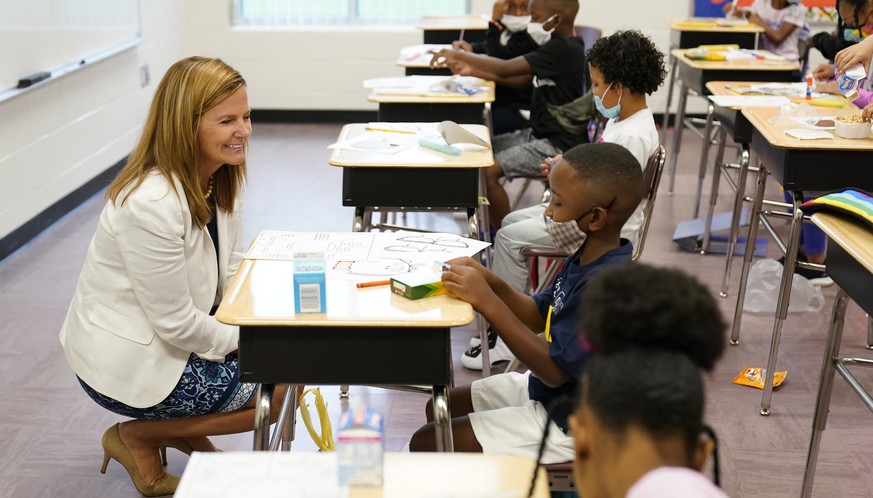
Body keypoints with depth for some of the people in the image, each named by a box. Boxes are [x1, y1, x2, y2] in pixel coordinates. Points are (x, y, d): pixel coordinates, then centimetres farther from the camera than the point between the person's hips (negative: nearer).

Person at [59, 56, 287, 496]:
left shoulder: (220, 178, -3)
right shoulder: (151, 205, -31)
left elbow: (233, 269, 3)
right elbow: (177, 326, -25)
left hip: (171, 334, 9)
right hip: (126, 362, -9)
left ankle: (182, 430, 15)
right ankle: (137, 437, 4)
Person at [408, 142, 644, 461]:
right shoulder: (586, 261, 0)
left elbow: (555, 369, -30)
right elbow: (539, 315, 10)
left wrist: (488, 302, -30)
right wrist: (492, 283, -9)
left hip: (569, 425, -10)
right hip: (544, 392, 10)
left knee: (426, 444, -7)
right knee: (441, 409, 18)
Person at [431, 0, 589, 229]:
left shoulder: (562, 50, -20)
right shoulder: (561, 47, 10)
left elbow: (506, 69, -25)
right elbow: (521, 79, 17)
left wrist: (458, 55, -14)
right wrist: (473, 71, 8)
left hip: (559, 144, -10)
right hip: (540, 133, 10)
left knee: (488, 171, -22)